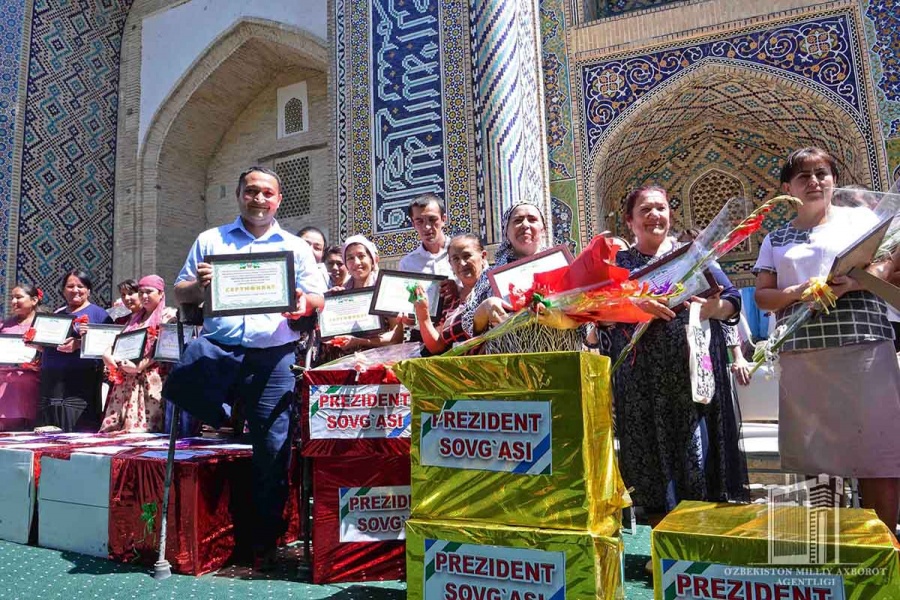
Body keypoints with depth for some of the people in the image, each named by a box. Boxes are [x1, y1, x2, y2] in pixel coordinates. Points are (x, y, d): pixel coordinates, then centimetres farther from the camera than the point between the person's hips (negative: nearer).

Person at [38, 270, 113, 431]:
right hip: (50, 381, 6)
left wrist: (79, 344, -21)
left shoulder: (97, 313, 3)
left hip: (80, 383, -6)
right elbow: (45, 344, 27)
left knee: (78, 437, -8)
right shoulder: (57, 314, 22)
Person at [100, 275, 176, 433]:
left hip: (150, 380, -7)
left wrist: (141, 365, -17)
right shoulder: (135, 318, 25)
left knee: (144, 427, -13)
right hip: (126, 380, 7)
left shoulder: (168, 315, 2)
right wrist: (108, 354, -1)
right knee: (114, 426, 1)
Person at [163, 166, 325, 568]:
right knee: (177, 386, -30)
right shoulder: (210, 240, 15)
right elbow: (180, 293, 13)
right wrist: (197, 286, -10)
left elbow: (317, 300, 9)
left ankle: (265, 541, 18)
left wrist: (303, 303, -15)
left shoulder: (296, 247, 14)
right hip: (217, 347, 1)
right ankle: (230, 419, 4)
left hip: (273, 355, 0)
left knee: (273, 449, -1)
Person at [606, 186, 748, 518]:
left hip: (694, 371, 0)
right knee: (651, 451, 3)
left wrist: (715, 309, -12)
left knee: (698, 447, -1)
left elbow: (733, 300, 10)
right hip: (642, 378, 0)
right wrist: (636, 307, -19)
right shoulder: (617, 263, 11)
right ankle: (659, 516, 17)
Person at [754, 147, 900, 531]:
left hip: (865, 346, -2)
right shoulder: (776, 240, 15)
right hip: (801, 353, 2)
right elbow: (761, 296, 10)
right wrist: (797, 293, -10)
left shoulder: (862, 219, 11)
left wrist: (856, 281, -16)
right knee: (810, 452, 4)